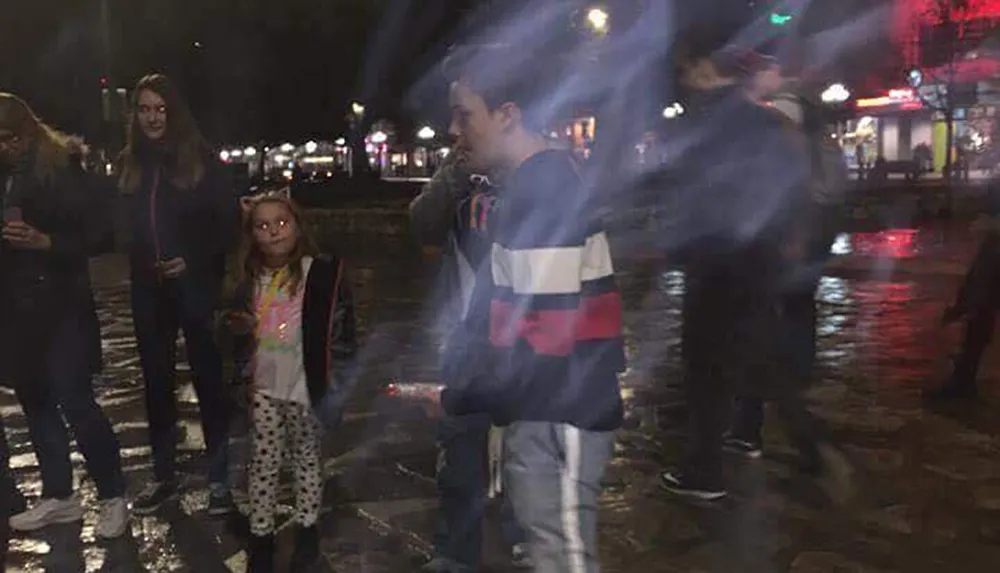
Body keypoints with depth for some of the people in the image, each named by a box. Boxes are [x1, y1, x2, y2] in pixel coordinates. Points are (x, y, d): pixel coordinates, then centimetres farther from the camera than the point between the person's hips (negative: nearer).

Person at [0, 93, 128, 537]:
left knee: (74, 402, -6)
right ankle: (58, 496, 26)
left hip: (60, 305, -6)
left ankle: (113, 497, 8)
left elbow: (101, 232, -11)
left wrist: (47, 242, -21)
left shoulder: (60, 170, -8)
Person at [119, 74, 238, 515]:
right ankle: (163, 475, 25)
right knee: (156, 380, 11)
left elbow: (228, 219, -6)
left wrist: (195, 261, -14)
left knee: (207, 377, 2)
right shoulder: (130, 162, 7)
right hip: (148, 288, 4)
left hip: (194, 285, -4)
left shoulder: (199, 158, -5)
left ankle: (218, 477, 11)